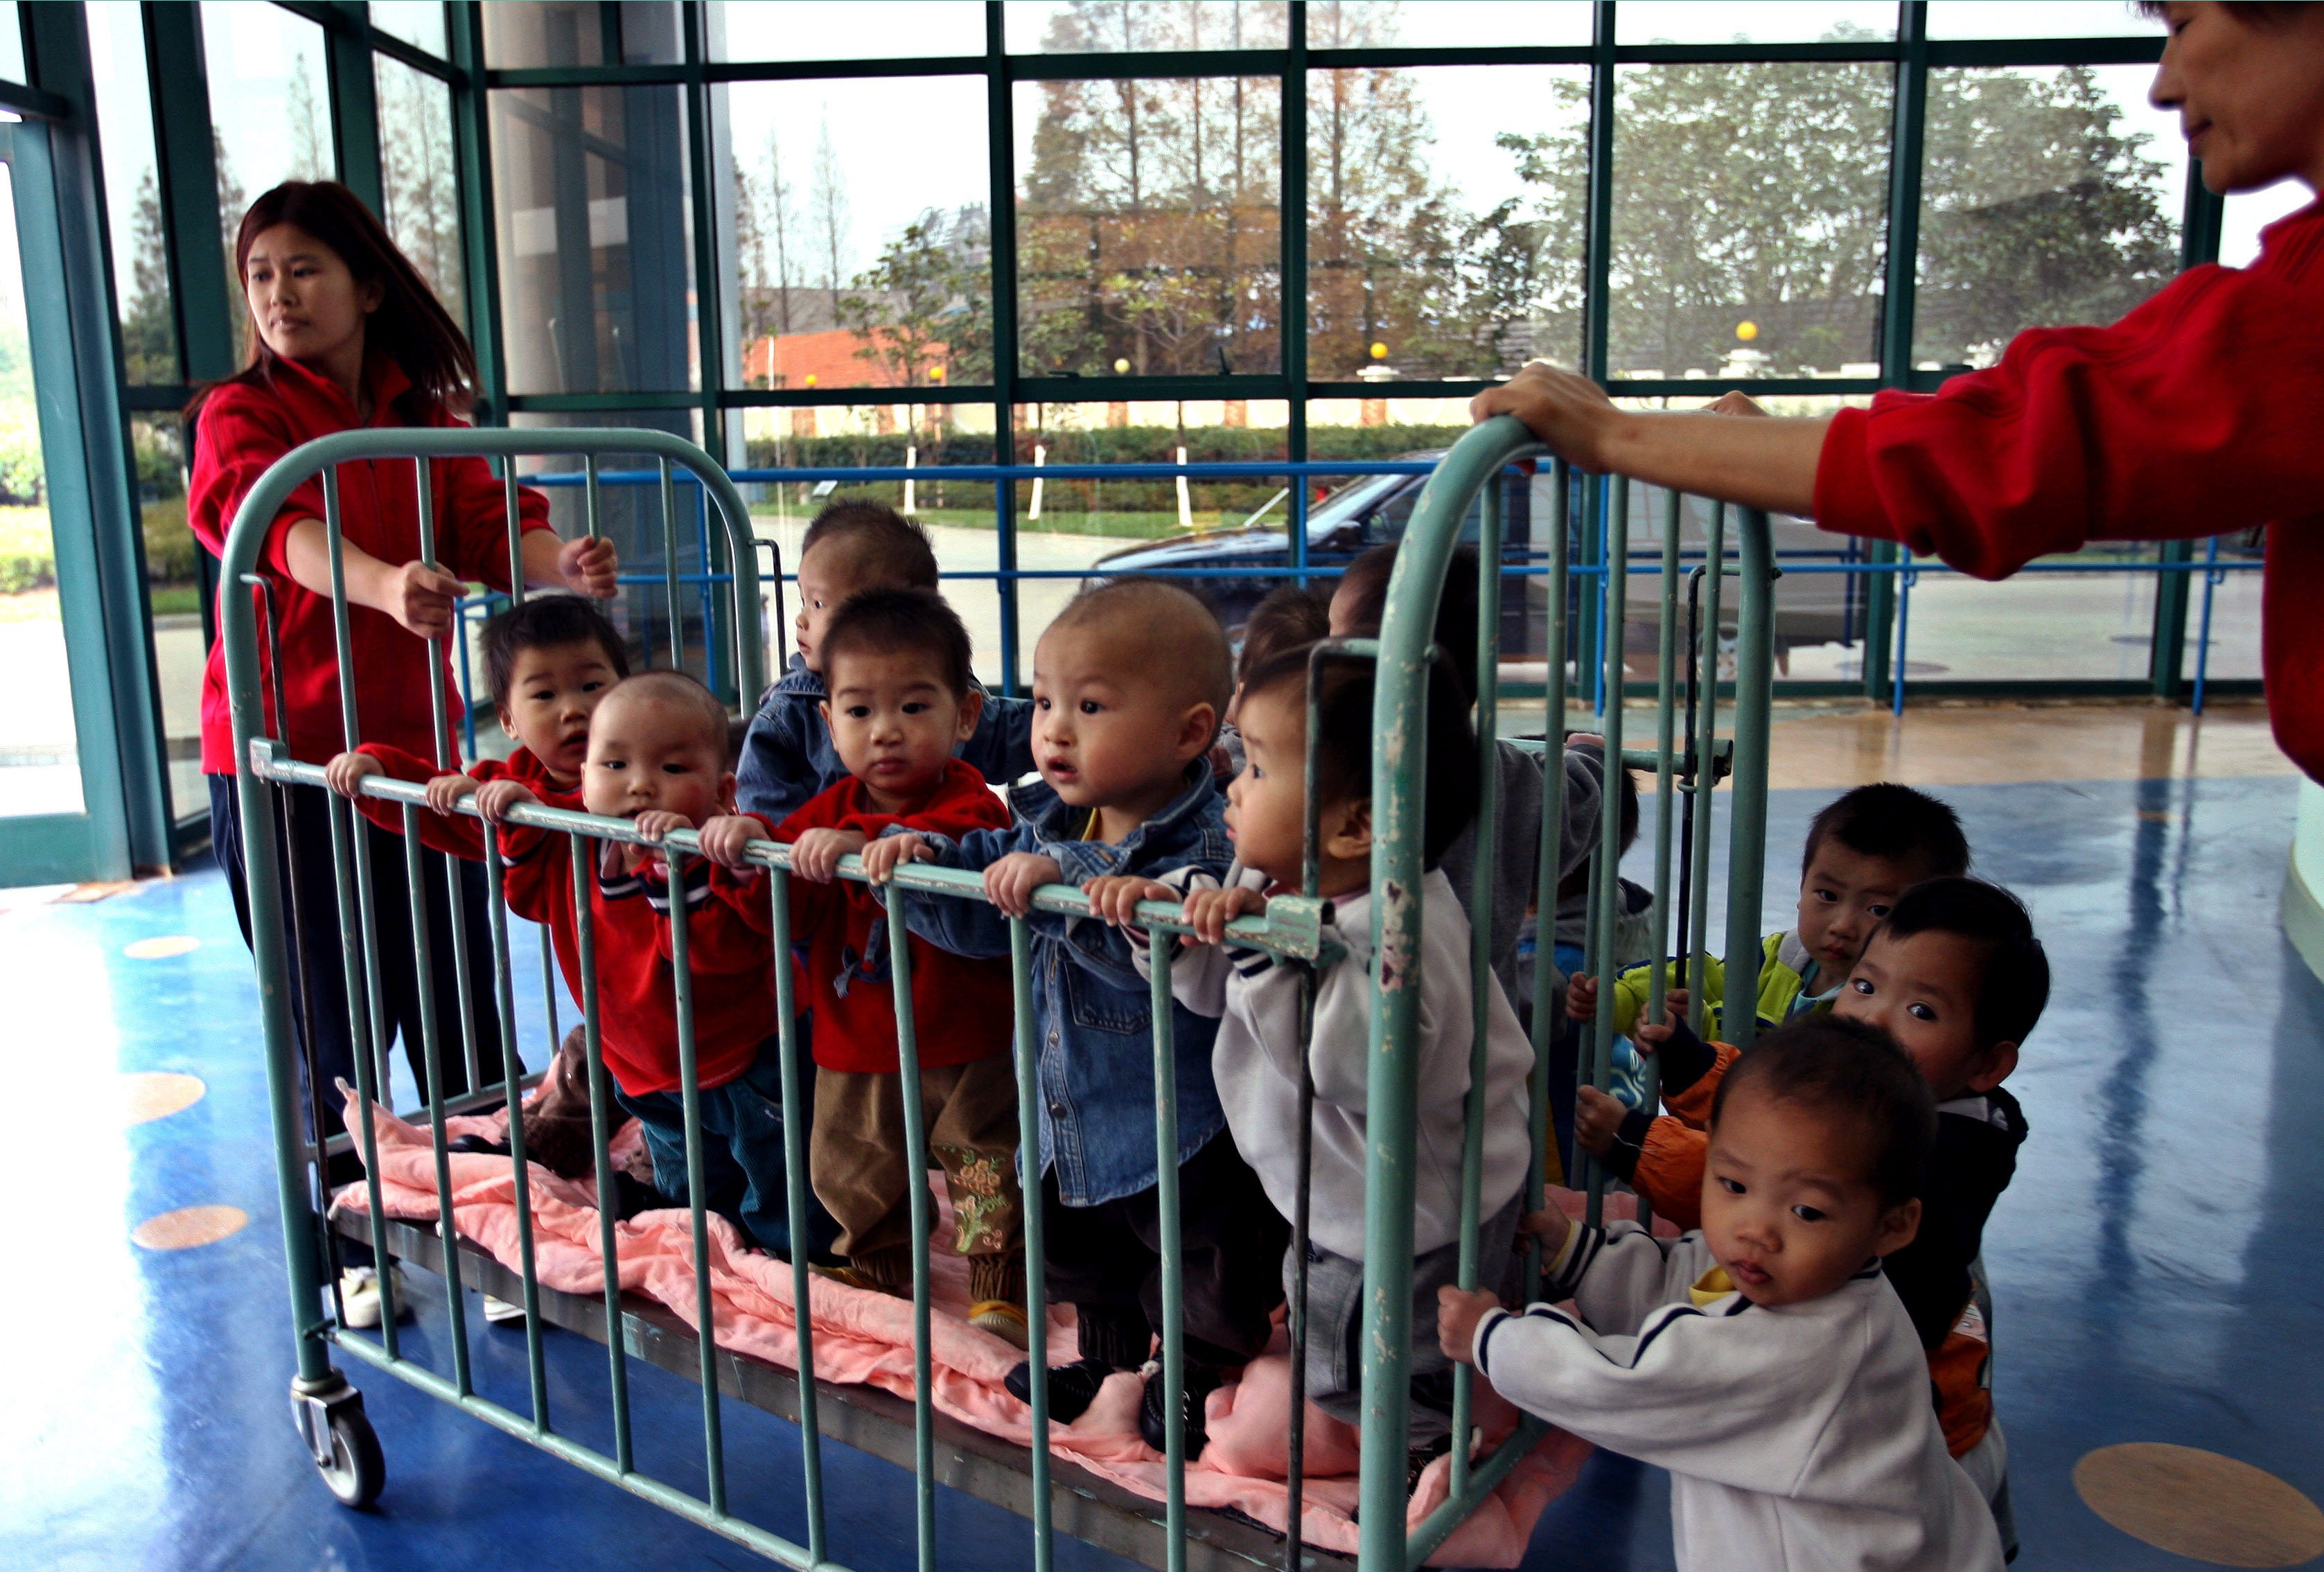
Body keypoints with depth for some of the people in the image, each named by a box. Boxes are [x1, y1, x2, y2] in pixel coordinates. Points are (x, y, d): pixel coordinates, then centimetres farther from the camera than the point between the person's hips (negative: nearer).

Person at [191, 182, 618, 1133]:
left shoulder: (426, 416, 12)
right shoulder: (239, 414, -3)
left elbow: (491, 523, -4)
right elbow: (283, 528, -23)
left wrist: (559, 563, -27)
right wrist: (385, 585, -45)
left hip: (417, 739, 4)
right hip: (282, 753, -4)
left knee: (461, 1003, 9)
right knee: (335, 1027, 3)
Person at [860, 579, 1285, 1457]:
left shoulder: (1204, 845, -27)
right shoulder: (1046, 824, -2)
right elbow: (978, 919, 5)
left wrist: (1067, 883, -46)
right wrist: (917, 859, -11)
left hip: (1180, 1130, -7)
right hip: (1071, 1127, 8)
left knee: (1206, 1280, 14)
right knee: (1082, 1255, 29)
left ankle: (1199, 1376, 42)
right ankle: (1110, 1359, 54)